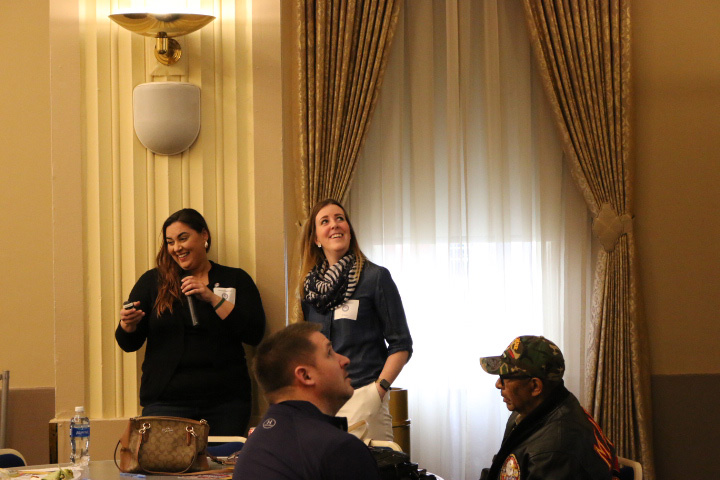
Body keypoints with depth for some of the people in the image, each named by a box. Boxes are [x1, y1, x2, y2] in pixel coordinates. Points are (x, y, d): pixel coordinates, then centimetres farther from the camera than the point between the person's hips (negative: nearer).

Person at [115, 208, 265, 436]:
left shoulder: (236, 280, 9)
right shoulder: (153, 281, 10)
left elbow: (255, 334, -5)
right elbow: (129, 343, 7)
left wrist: (213, 298, -11)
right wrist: (128, 324, -15)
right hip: (165, 403, 0)